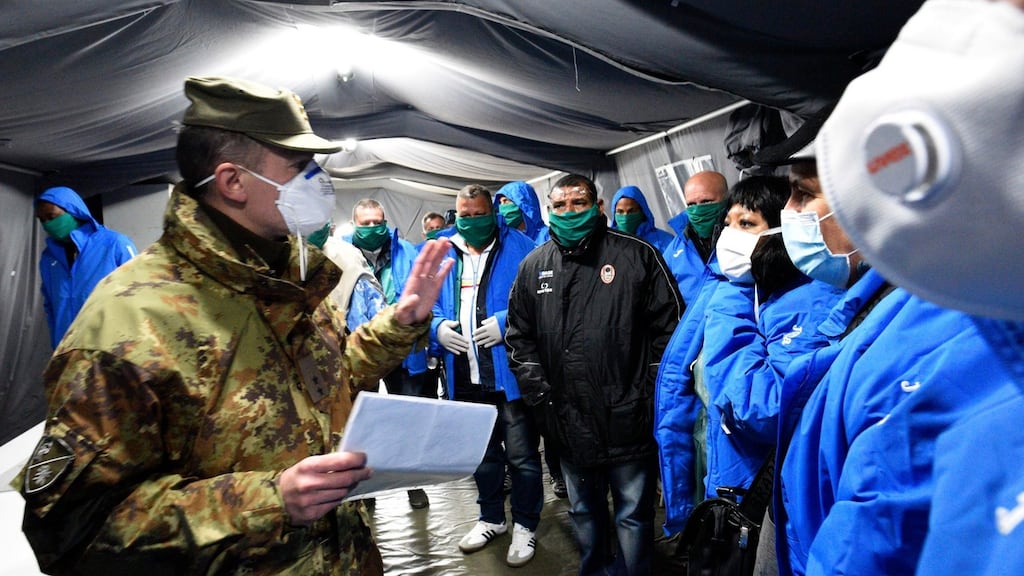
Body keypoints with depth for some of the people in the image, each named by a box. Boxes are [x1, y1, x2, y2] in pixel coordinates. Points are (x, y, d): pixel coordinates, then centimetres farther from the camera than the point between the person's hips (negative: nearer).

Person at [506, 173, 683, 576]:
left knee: (633, 515, 14)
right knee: (584, 512, 23)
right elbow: (519, 337, 10)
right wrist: (539, 392, 0)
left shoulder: (637, 255, -6)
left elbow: (669, 326, -6)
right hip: (569, 422, 4)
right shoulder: (533, 267, 5)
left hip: (628, 420, -3)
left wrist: (653, 393, -9)